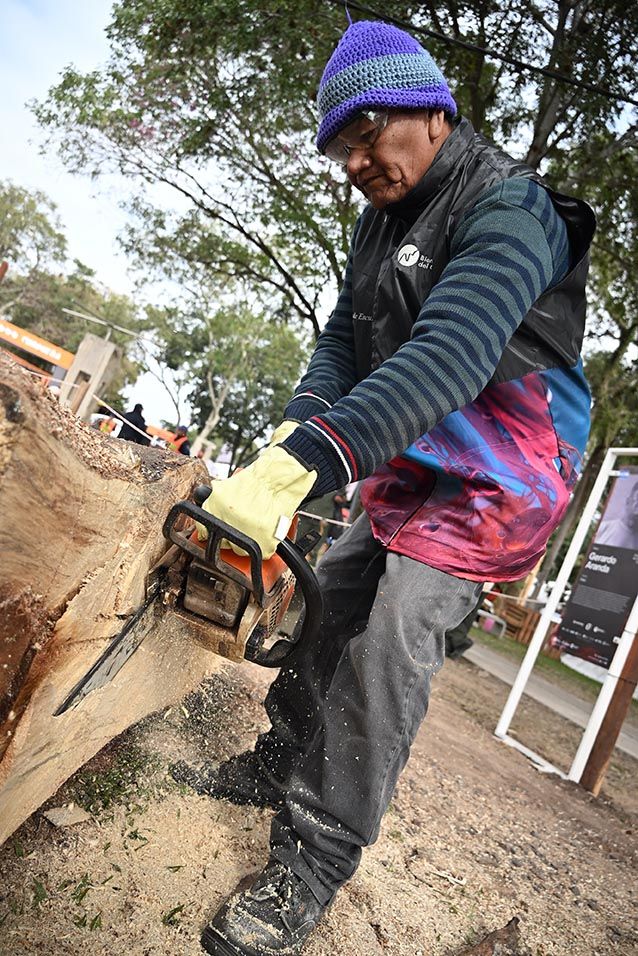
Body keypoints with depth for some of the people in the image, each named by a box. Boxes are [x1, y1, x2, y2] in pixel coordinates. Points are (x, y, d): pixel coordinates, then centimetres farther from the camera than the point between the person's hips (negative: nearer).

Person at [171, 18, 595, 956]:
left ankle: (314, 864, -5)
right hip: (411, 470, 8)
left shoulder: (507, 211, -17)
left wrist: (306, 465, -43)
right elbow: (343, 342, 4)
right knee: (329, 598, 9)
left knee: (390, 639, -19)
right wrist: (292, 439, -15)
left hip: (496, 477, -8)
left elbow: (448, 356, -34)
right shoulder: (382, 222, 11)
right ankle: (279, 765, 26)